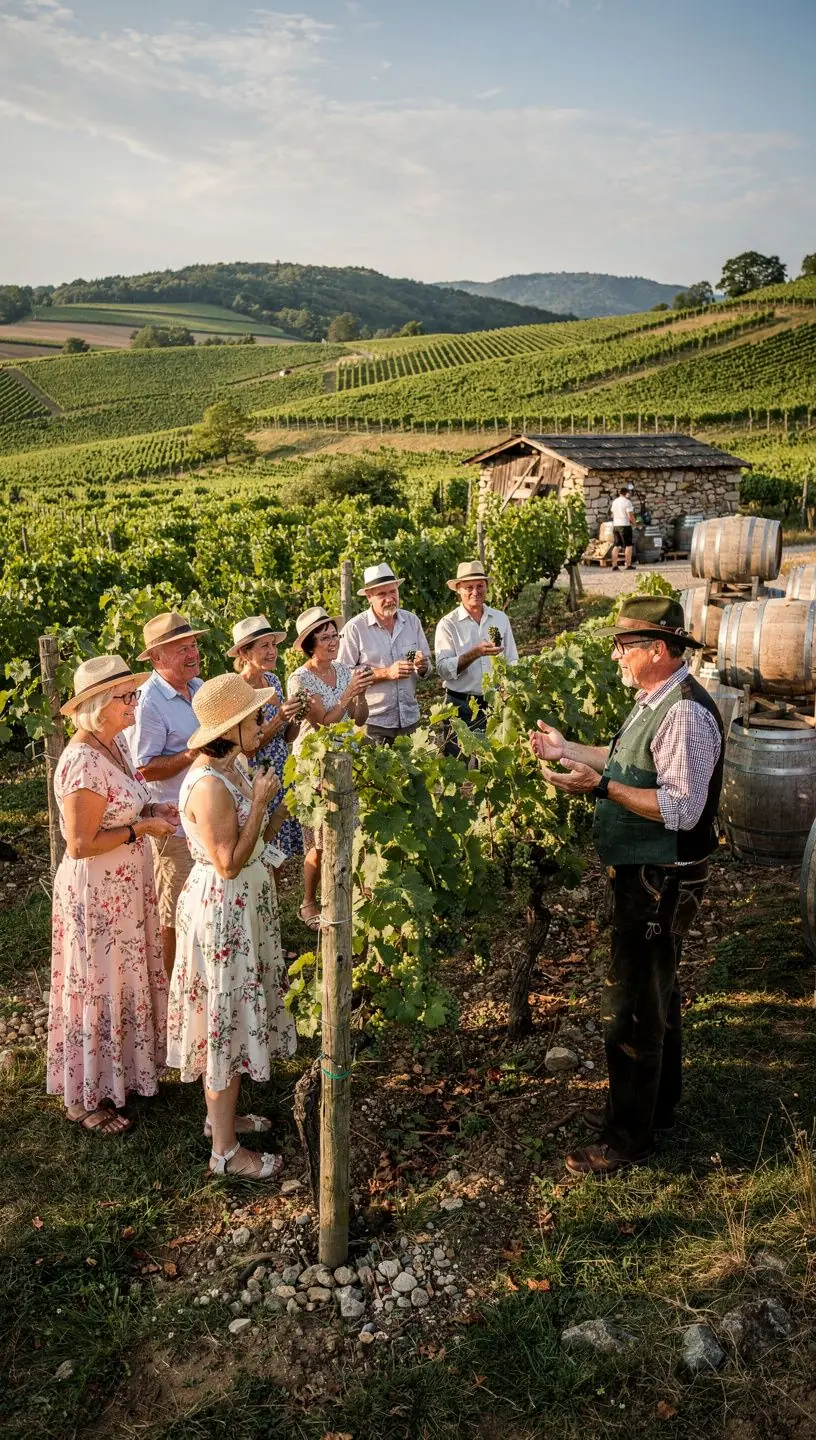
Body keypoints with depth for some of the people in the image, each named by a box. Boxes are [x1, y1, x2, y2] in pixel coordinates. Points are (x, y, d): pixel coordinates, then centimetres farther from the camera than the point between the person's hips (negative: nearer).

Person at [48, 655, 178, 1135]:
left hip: (127, 887, 9)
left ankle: (124, 1072, 39)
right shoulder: (82, 763, -26)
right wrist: (141, 829, -19)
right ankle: (87, 1097, 24)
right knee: (97, 987, 6)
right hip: (96, 893, -9)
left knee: (125, 980, 21)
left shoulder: (116, 744, 3)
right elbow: (80, 844, -25)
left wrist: (153, 809, 0)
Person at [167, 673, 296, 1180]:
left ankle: (223, 1114, 39)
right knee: (226, 1021, 2)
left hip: (244, 904, 10)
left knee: (236, 1015, 21)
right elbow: (229, 863, -24)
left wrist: (265, 800, 4)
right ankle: (225, 1151, 15)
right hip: (221, 910, -10)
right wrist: (260, 802, -22)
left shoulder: (232, 767, 4)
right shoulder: (209, 785, -26)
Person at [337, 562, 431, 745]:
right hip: (373, 723, -4)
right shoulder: (354, 628, -9)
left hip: (410, 719, 4)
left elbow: (427, 667, 12)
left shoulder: (412, 621, 6)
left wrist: (422, 665, -12)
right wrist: (386, 673, -20)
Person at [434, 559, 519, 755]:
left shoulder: (501, 618, 7)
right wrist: (476, 653, -26)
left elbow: (512, 661, 10)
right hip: (461, 706, -3)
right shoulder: (448, 624, -5)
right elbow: (443, 669, -14)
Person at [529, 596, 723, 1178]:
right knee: (657, 996, 23)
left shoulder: (685, 713, -25)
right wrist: (565, 749, 15)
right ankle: (656, 1107, 41)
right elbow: (628, 762, 19)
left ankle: (628, 1137, 15)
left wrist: (600, 786, -30)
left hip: (663, 882, -10)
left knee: (633, 1008, 0)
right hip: (646, 874, 10)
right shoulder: (654, 701, 7)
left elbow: (680, 808, -30)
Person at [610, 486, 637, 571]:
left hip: (615, 525, 7)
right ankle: (628, 565, -2)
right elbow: (630, 515, -16)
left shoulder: (614, 501, 11)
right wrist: (634, 523, 1)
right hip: (625, 525, -7)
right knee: (628, 546, 0)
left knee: (616, 546, 9)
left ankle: (614, 565, 5)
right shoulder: (627, 501, -10)